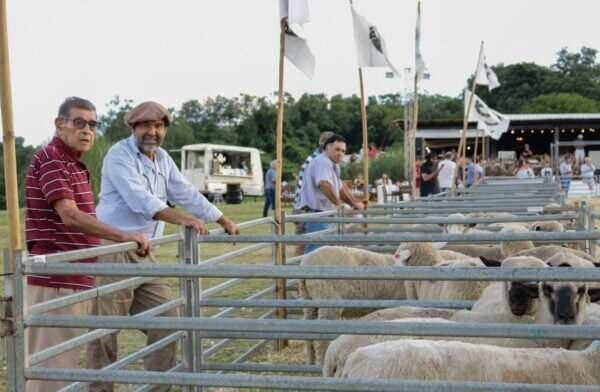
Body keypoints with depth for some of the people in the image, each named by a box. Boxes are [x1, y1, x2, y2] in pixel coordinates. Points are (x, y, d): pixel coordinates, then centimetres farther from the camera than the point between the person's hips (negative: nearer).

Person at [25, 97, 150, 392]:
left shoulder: (74, 165, 19)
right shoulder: (51, 159, -13)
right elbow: (69, 216, -25)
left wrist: (124, 240, 28)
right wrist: (124, 237, -28)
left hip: (75, 279, 10)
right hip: (55, 280, -10)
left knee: (65, 360, 15)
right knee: (53, 364, -6)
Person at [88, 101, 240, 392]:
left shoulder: (163, 159, 15)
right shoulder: (119, 155, -10)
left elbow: (187, 194, 20)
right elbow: (141, 200, -22)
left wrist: (225, 222, 21)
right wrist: (184, 221, -28)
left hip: (145, 255, 8)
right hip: (114, 253, -8)